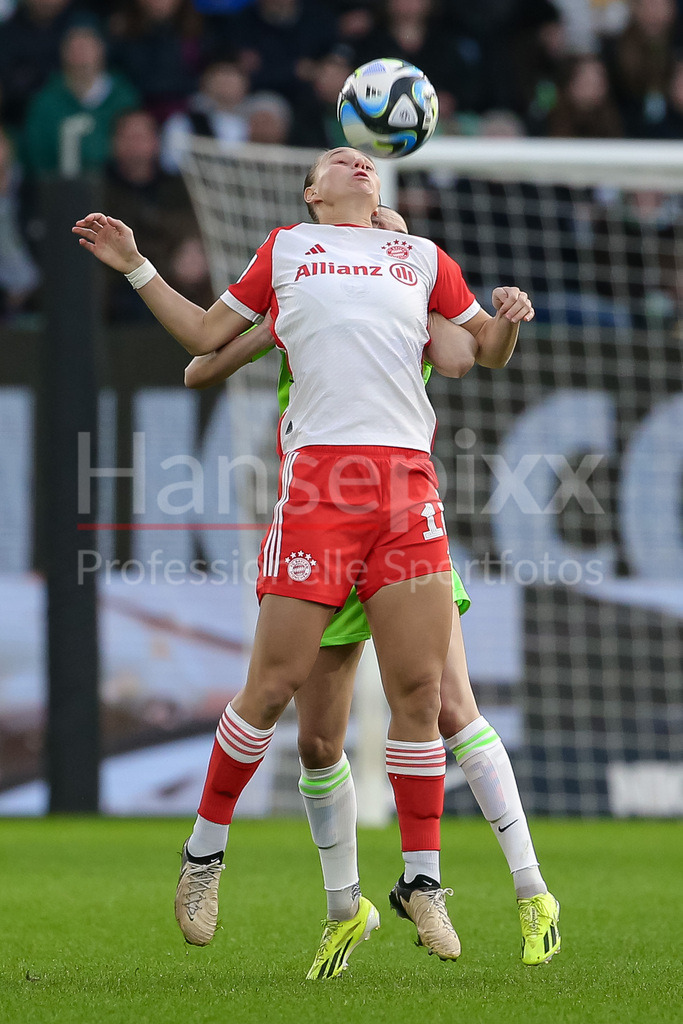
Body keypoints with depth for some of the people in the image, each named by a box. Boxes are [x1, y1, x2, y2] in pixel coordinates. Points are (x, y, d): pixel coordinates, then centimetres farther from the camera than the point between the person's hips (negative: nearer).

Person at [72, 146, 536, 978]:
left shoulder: (422, 258, 22)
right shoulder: (286, 247, 19)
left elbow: (488, 348, 29)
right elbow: (208, 336, 28)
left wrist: (509, 316, 7)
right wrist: (136, 268, 23)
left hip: (407, 482, 2)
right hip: (315, 479, -2)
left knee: (418, 689, -3)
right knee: (275, 684, -6)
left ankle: (420, 881, 6)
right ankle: (205, 848, 12)